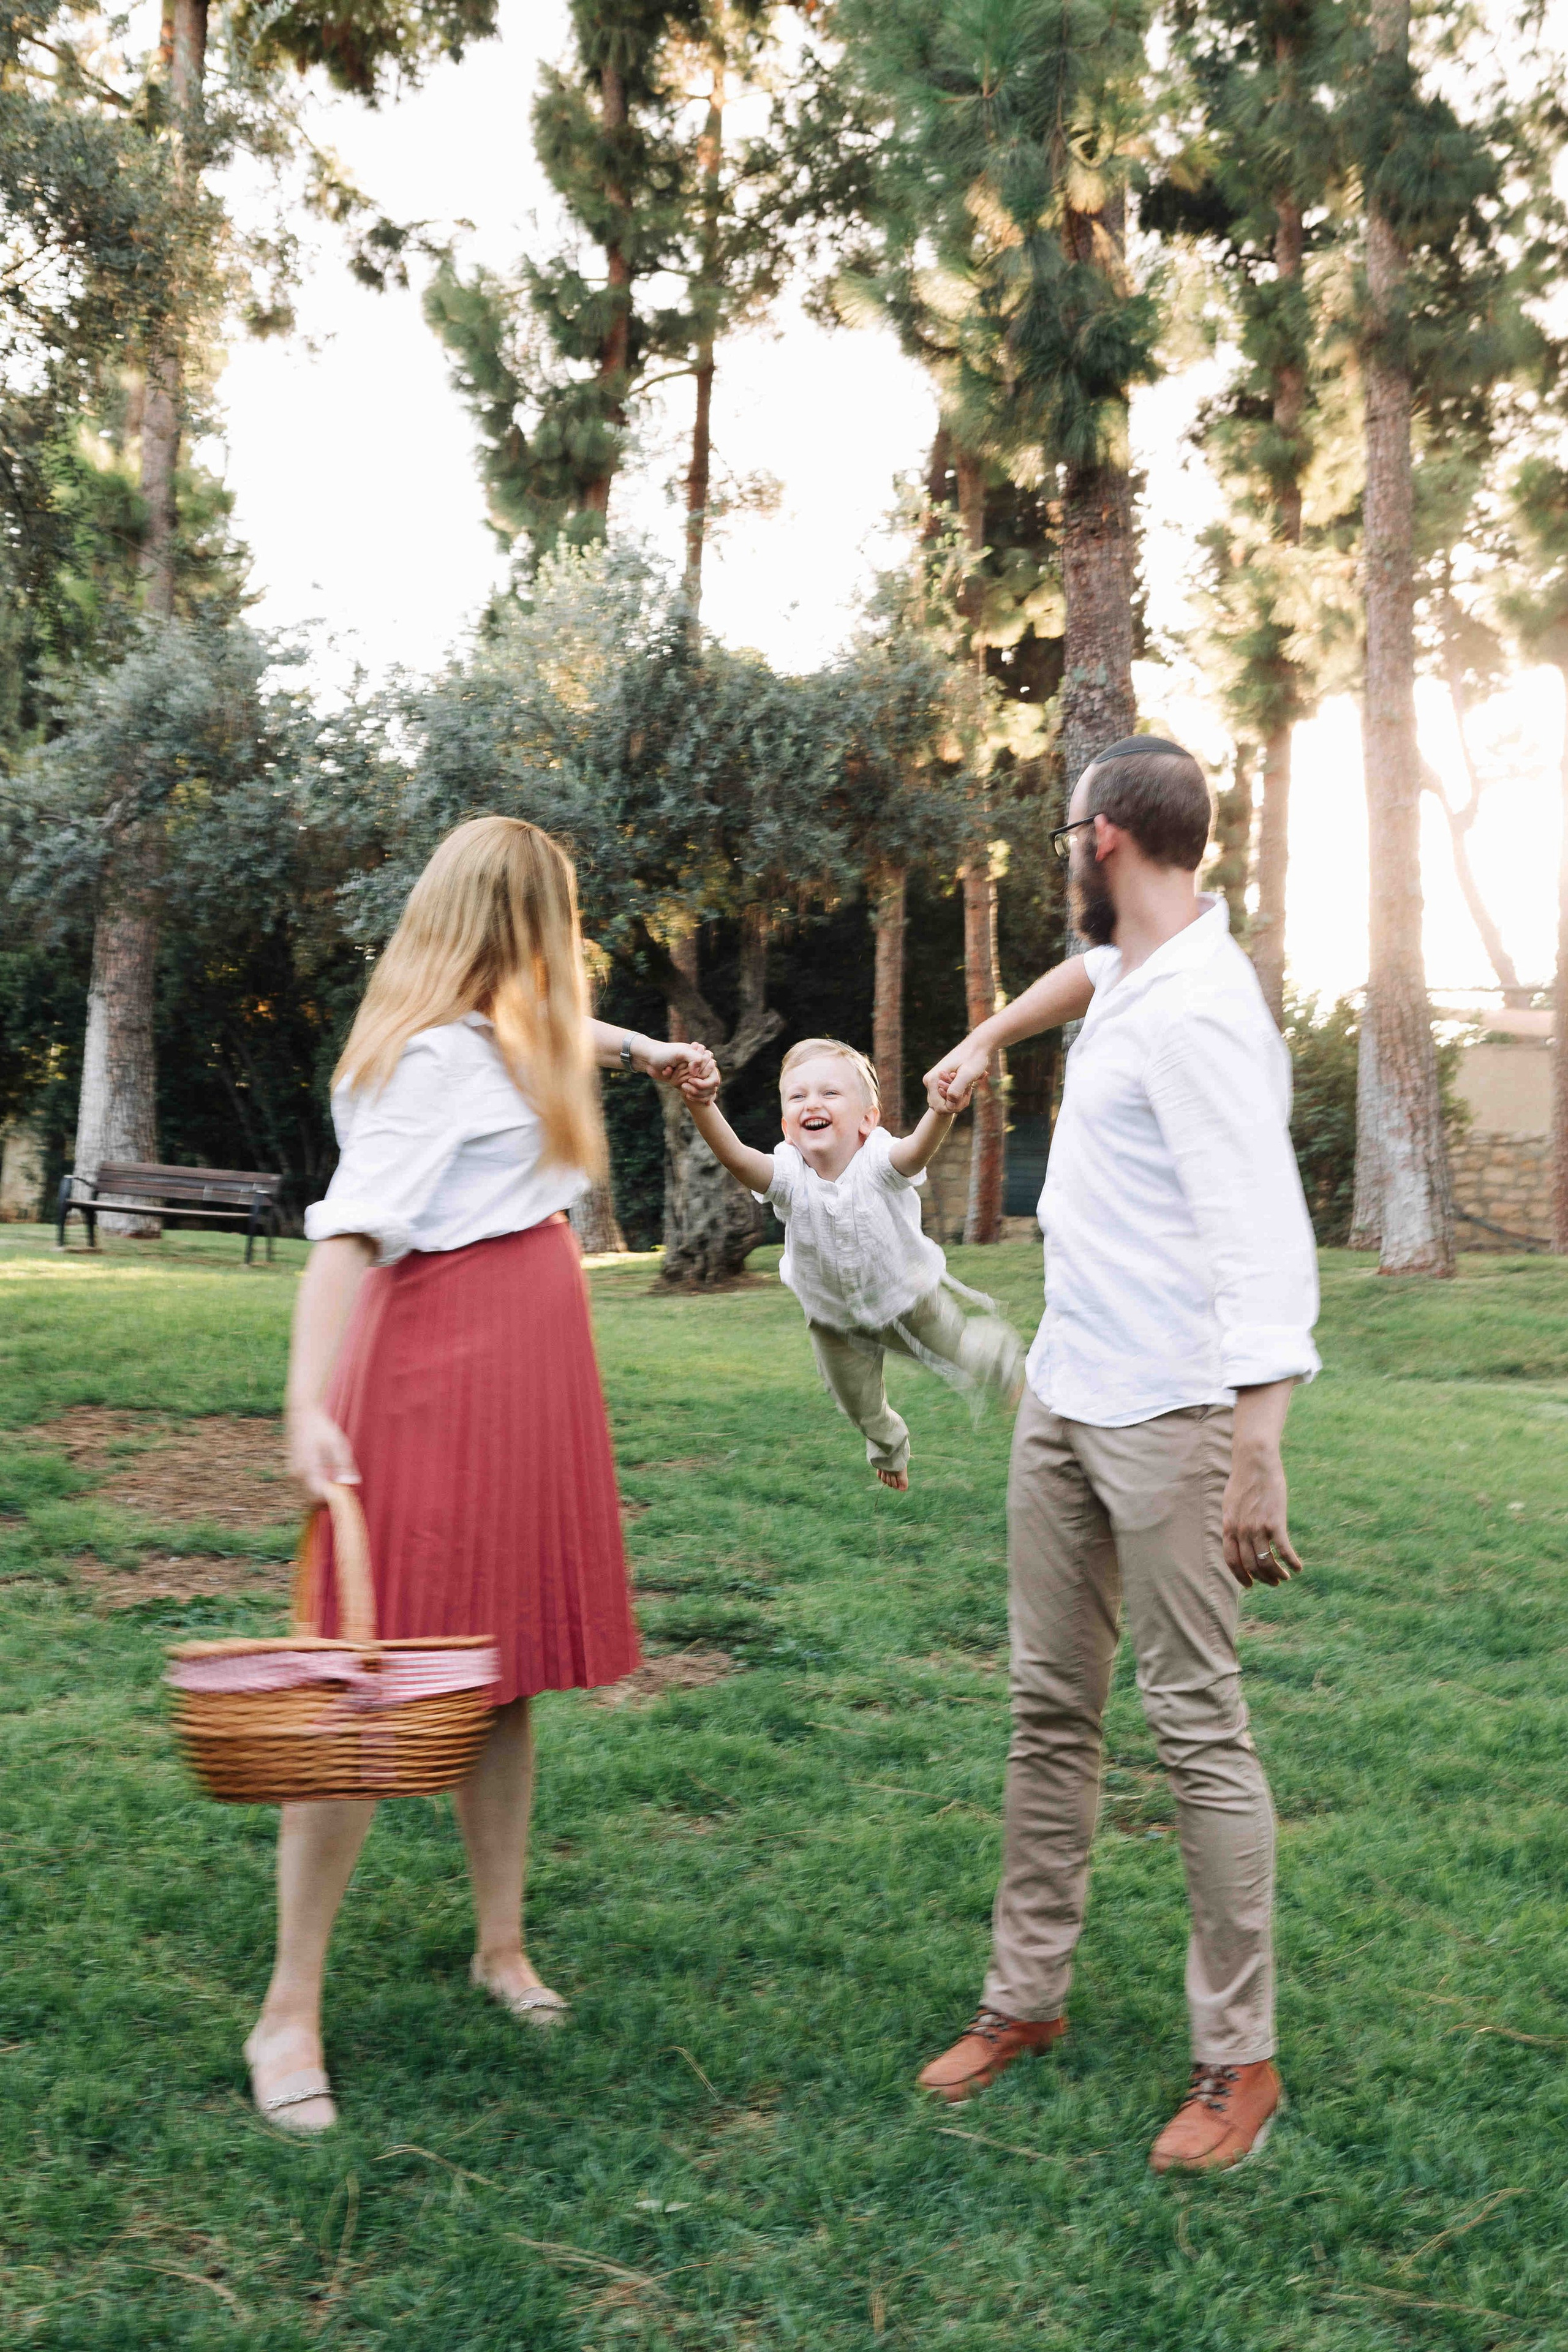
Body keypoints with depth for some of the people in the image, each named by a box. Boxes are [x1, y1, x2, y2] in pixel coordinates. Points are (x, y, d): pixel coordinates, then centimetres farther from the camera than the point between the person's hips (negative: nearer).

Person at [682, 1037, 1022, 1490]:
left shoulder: (877, 1161, -33)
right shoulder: (788, 1174, -29)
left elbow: (919, 1149, -55)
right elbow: (736, 1157, -49)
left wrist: (942, 1112, -79)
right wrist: (702, 1108, -69)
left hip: (908, 1298, -2)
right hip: (835, 1317, 2)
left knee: (964, 1361, 10)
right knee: (861, 1409, 21)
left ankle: (999, 1352, 48)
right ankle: (888, 1445, 57)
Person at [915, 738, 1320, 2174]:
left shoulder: (1199, 1014, -19)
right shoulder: (1133, 962, 10)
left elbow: (1264, 1243, -26)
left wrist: (1258, 1453, -32)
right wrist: (990, 1037, 44)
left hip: (1168, 1414, -10)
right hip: (1065, 1396, 10)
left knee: (1198, 1726, -2)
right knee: (1051, 1707, 14)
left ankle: (1241, 2058, 10)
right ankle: (1028, 1997, 26)